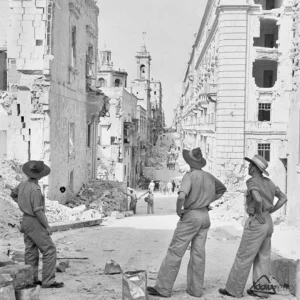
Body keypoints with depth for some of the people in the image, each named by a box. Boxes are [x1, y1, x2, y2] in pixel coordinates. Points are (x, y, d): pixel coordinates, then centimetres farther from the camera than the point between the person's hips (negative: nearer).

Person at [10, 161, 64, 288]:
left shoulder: (23, 184, 2)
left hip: (26, 219, 9)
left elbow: (13, 194, 22)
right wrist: (47, 226, -15)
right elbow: (38, 211, -25)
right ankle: (48, 281, -5)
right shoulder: (35, 189, -25)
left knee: (31, 252, 14)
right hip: (35, 223, -9)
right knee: (49, 250, -4)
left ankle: (31, 280, 19)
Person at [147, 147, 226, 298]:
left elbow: (181, 196, -31)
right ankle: (195, 288, 11)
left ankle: (163, 288, 1)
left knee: (175, 252, -3)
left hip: (191, 216, -7)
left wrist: (178, 210, -13)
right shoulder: (209, 176, 7)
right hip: (205, 216, 7)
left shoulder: (190, 175, -15)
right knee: (198, 253, 9)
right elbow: (222, 189, 26)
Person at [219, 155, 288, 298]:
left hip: (256, 223, -8)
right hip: (268, 223, 8)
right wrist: (269, 212, 12)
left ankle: (234, 289, 8)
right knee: (262, 258, 13)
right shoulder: (268, 182, 10)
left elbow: (258, 199, -33)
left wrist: (259, 214, -16)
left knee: (243, 257, 1)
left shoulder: (252, 181, -15)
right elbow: (283, 198, 15)